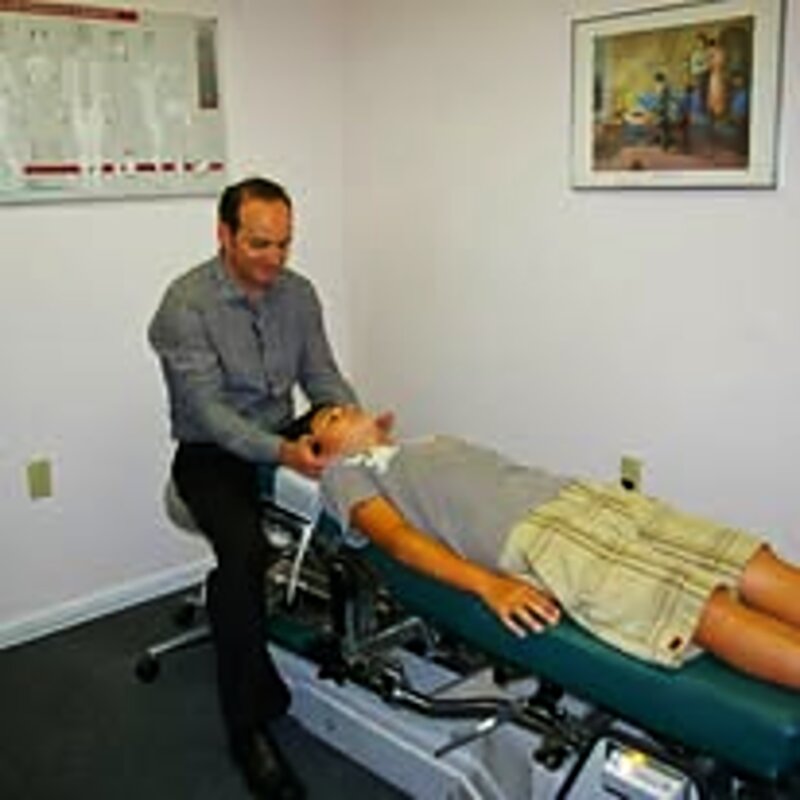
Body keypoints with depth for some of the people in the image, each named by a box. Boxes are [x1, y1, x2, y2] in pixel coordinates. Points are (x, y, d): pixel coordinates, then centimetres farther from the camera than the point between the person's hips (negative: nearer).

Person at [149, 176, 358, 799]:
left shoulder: (298, 292, 2)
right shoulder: (187, 302, -16)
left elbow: (322, 375, 4)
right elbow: (206, 409, -22)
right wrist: (280, 453, -36)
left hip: (285, 438, 6)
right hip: (212, 453, -6)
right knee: (245, 551, -32)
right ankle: (249, 724, -18)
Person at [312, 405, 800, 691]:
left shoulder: (431, 442, 37)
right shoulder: (346, 473, 16)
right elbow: (399, 537, -3)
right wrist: (489, 585, -16)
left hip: (583, 494, 8)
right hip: (531, 536, -7)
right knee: (712, 612, -27)